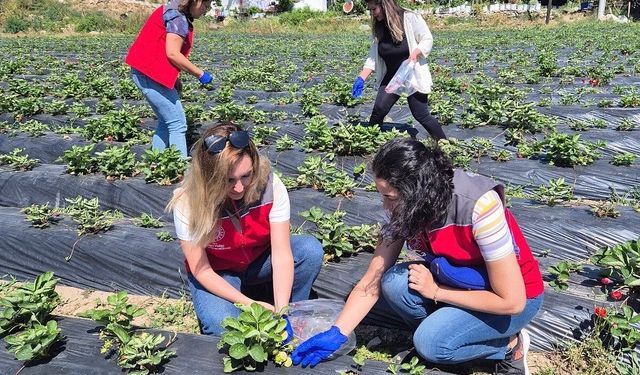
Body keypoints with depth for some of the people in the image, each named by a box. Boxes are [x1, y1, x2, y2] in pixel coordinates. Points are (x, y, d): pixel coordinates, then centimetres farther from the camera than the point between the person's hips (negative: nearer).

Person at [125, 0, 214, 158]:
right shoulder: (178, 17, -12)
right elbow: (172, 53, -20)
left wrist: (175, 78, 11)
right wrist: (200, 74, -12)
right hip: (152, 75, -10)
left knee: (166, 123, 15)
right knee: (178, 125, -9)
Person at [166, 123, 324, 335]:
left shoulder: (269, 185, -27)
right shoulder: (187, 204, -28)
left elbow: (282, 254, -26)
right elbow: (202, 271, -20)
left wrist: (281, 311, -36)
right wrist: (250, 304, -29)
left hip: (260, 261, 2)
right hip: (217, 274, -2)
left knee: (311, 249, -26)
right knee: (225, 329, -32)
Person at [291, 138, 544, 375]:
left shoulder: (479, 206, -33)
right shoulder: (406, 210, -16)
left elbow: (512, 301, -28)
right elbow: (373, 281, -10)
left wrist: (436, 290, -22)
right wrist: (336, 334, -19)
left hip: (519, 295, -5)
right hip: (458, 281, 6)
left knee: (430, 343, -24)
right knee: (394, 283, -21)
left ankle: (511, 344, 0)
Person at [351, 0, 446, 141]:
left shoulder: (410, 18, -13)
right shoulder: (378, 28, 4)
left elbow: (427, 39, -10)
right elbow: (373, 56, 5)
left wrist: (415, 53, -28)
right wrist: (361, 78, -5)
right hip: (391, 78, 5)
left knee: (421, 115, -3)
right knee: (378, 110, -4)